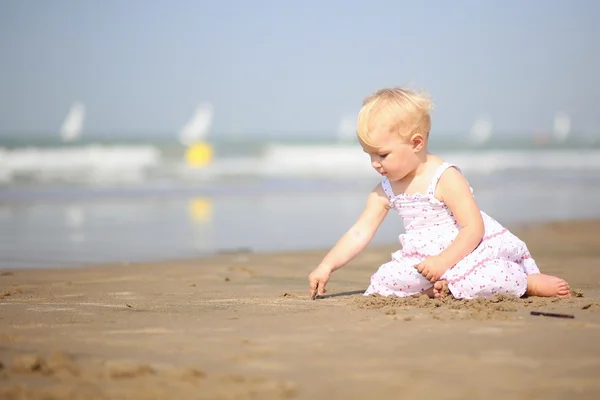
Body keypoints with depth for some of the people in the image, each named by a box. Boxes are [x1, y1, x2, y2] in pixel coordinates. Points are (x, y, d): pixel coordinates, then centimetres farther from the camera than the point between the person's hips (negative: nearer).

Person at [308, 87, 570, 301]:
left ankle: (530, 282, -11)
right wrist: (327, 266, -8)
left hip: (469, 251, -6)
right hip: (426, 258, 6)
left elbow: (474, 228, -20)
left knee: (483, 279, -36)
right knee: (386, 278, -18)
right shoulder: (384, 192, 4)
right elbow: (359, 234, 3)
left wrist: (443, 261, -29)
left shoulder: (446, 178, -16)